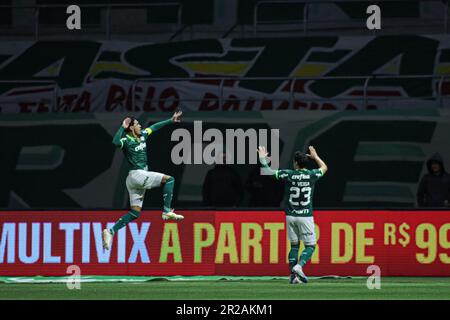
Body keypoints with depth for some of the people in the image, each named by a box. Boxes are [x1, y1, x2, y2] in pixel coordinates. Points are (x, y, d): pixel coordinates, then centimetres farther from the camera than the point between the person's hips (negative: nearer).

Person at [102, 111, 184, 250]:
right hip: (136, 175, -9)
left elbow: (154, 127, 27)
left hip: (141, 176, 9)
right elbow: (116, 142, -33)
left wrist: (171, 120, 30)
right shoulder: (127, 141, -11)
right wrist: (122, 128, -28)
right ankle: (167, 211, -13)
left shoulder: (142, 135, 13)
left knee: (135, 213, 4)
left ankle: (110, 232, -1)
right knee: (169, 180, -10)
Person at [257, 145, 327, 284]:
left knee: (294, 245, 13)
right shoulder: (311, 175, -3)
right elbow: (324, 167, 19)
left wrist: (263, 159, 19)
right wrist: (315, 156, 33)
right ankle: (299, 266, -19)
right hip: (305, 216, -2)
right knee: (310, 246, 5)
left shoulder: (289, 174, -5)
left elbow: (268, 172, 3)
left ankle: (293, 275, 7)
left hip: (290, 216, 2)